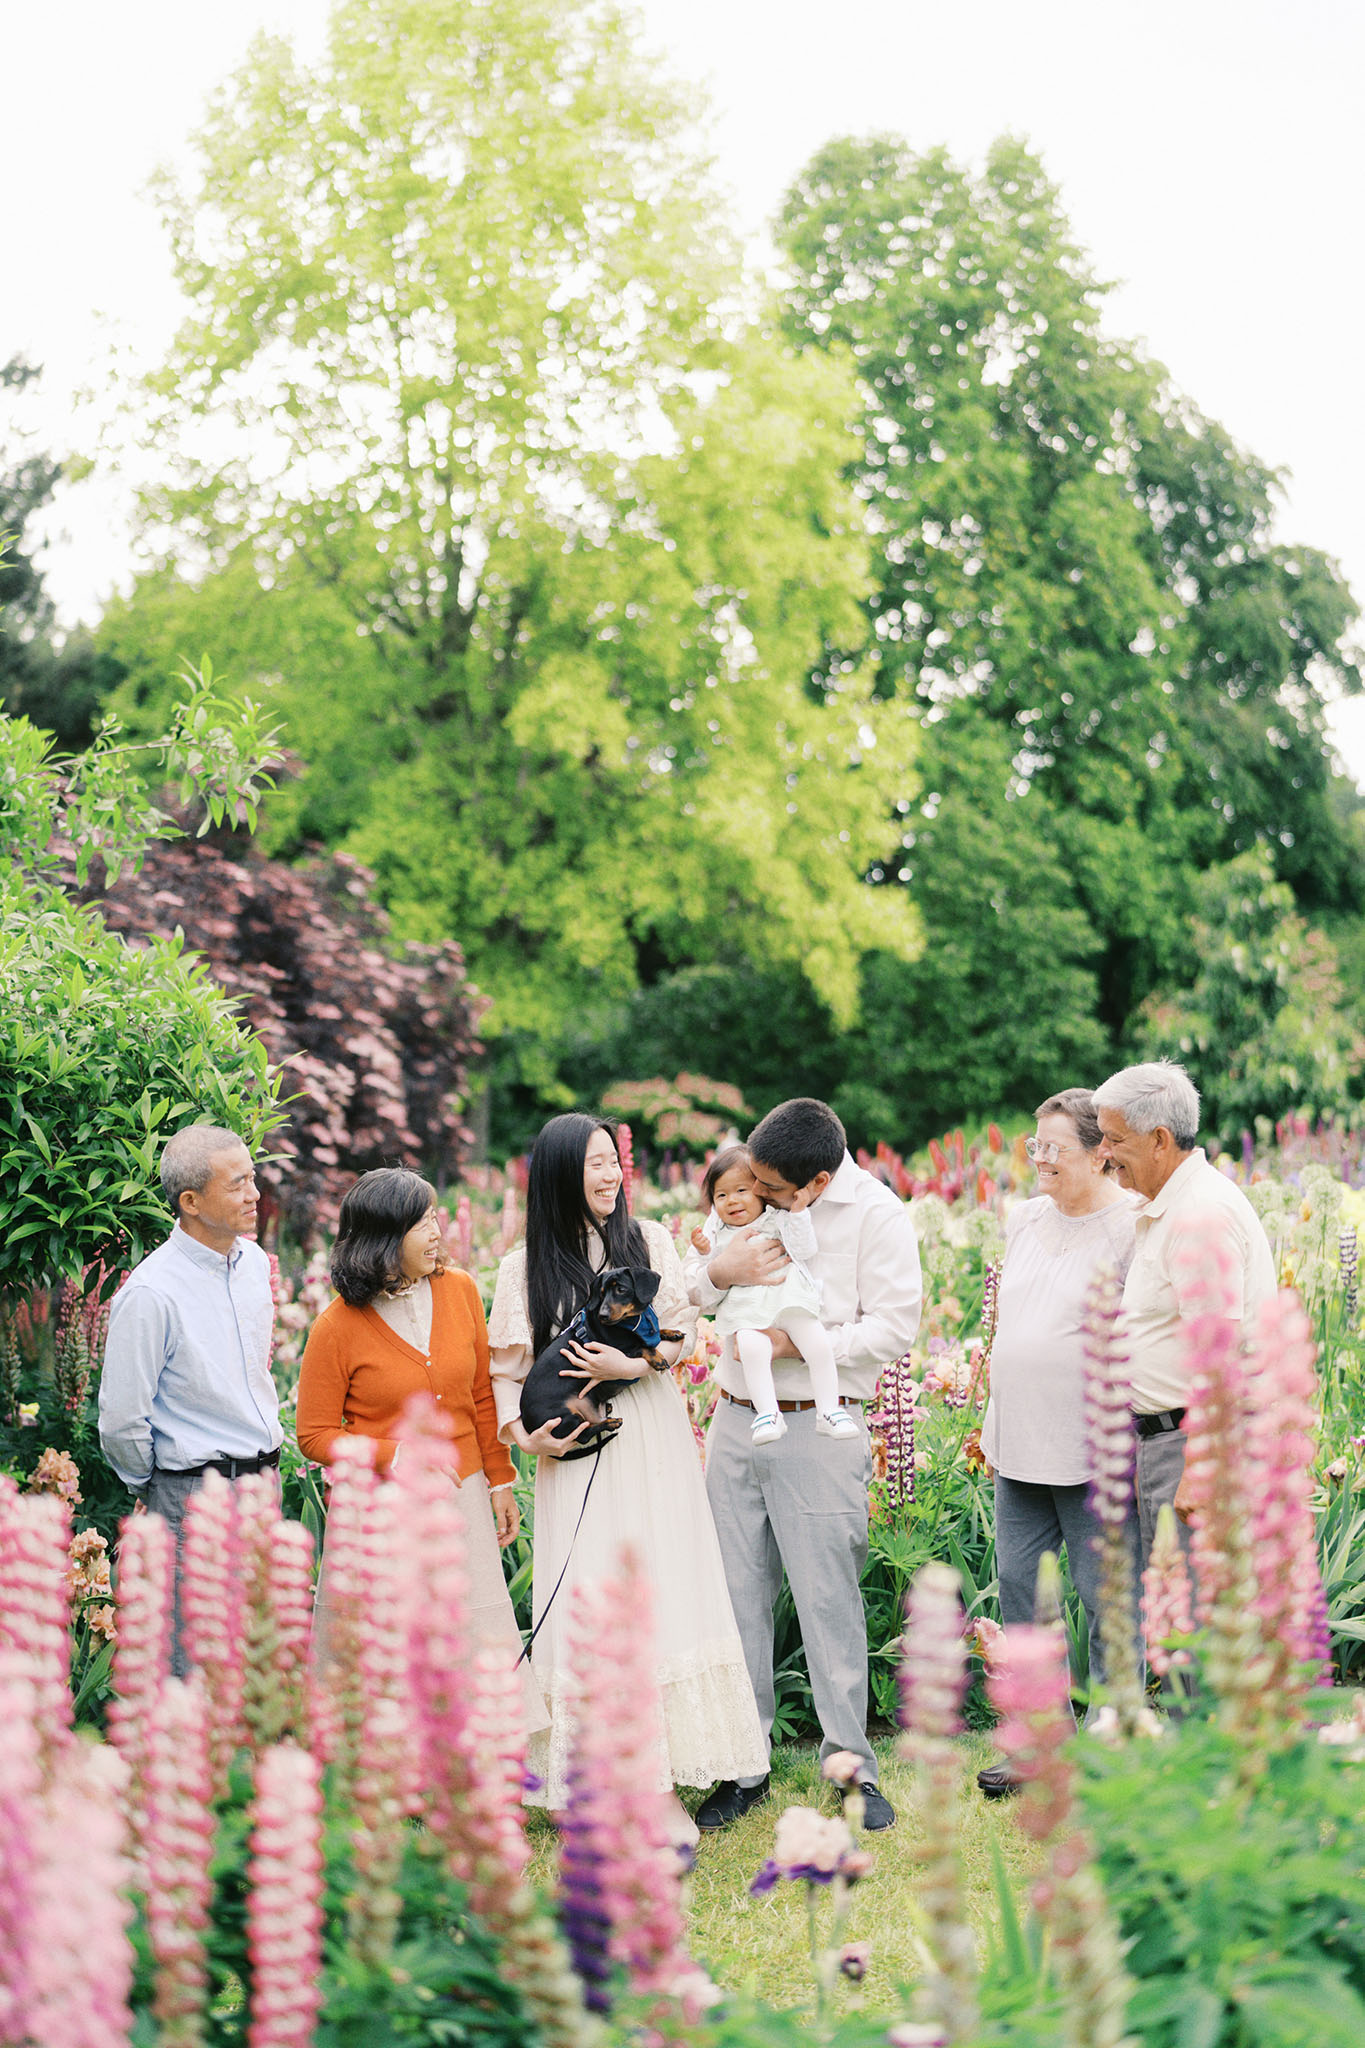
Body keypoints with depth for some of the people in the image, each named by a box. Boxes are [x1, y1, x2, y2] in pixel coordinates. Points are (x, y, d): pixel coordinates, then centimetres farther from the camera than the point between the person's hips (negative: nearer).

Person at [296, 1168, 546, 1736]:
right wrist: (397, 1456, -17)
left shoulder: (460, 1291, 1)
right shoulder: (338, 1326, -11)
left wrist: (500, 1480, 12)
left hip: (462, 1496, 4)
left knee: (486, 1641, 5)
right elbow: (316, 1435, -5)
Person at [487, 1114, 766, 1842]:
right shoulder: (526, 1267, 3)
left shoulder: (648, 1241, 7)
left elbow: (680, 1328, 6)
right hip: (576, 1450, -1)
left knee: (660, 1589, -4)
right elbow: (504, 1369, 6)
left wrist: (635, 1363, -12)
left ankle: (660, 1781, 3)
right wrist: (526, 1432, -10)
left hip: (652, 1442, 1)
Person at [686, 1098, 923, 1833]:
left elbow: (894, 1327, -10)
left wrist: (798, 1343, -17)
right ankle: (743, 1765, 15)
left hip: (819, 1428, -5)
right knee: (736, 1594, 6)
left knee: (827, 1599, 0)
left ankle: (851, 1766, 13)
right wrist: (718, 1273, -10)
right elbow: (681, 1290, 13)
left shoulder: (876, 1213, -8)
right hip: (733, 1421, 5)